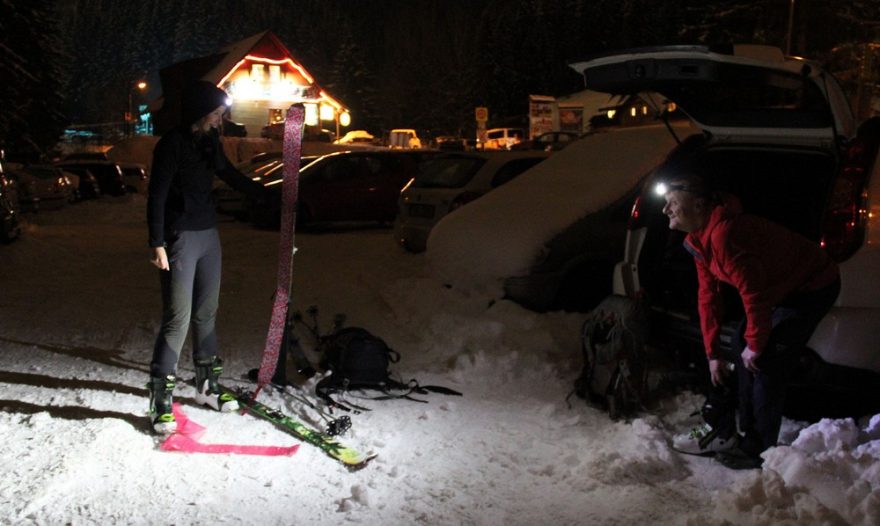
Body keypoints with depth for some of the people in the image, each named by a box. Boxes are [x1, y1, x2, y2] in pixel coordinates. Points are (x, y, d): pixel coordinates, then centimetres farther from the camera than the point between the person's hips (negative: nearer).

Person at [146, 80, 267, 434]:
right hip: (180, 238, -8)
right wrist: (157, 243, -19)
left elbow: (229, 174, 25)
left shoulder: (209, 140, 10)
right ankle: (161, 401, 1)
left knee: (206, 312, 14)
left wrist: (265, 195, 29)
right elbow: (157, 195, -15)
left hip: (208, 234, 8)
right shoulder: (172, 144, -13)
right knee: (178, 318, -8)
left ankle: (206, 385, 27)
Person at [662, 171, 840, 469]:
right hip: (783, 288, 10)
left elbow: (754, 295, -31)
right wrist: (713, 354, 4)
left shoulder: (723, 234, -33)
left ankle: (759, 450, 2)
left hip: (813, 287, -10)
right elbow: (708, 297, 4)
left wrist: (755, 346, -16)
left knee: (765, 364, -12)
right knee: (741, 351, 9)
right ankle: (745, 431, 23)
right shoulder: (698, 240, -1)